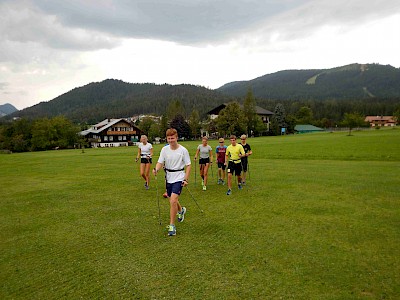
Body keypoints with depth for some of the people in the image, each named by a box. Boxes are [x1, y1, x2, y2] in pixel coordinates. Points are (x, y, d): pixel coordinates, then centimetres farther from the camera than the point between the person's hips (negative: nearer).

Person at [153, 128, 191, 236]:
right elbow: (160, 162, -3)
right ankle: (181, 210, 53)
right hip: (169, 178, 5)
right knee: (172, 200, 19)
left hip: (179, 178, -5)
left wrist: (186, 179, -12)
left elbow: (188, 165, -6)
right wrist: (156, 169, -25)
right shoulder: (164, 149, -1)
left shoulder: (183, 150, -10)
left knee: (173, 200, -17)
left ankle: (172, 225, -4)